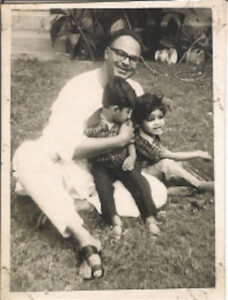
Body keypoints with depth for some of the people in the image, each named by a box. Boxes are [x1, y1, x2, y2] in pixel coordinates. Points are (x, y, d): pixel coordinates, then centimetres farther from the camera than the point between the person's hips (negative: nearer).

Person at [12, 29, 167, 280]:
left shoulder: (135, 90, -1)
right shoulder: (79, 88, -17)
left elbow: (133, 132, 13)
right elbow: (64, 147, -27)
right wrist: (119, 141, -24)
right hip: (75, 172, -4)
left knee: (158, 193, -16)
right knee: (27, 155, -34)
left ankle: (73, 205, -19)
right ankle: (84, 239, -42)